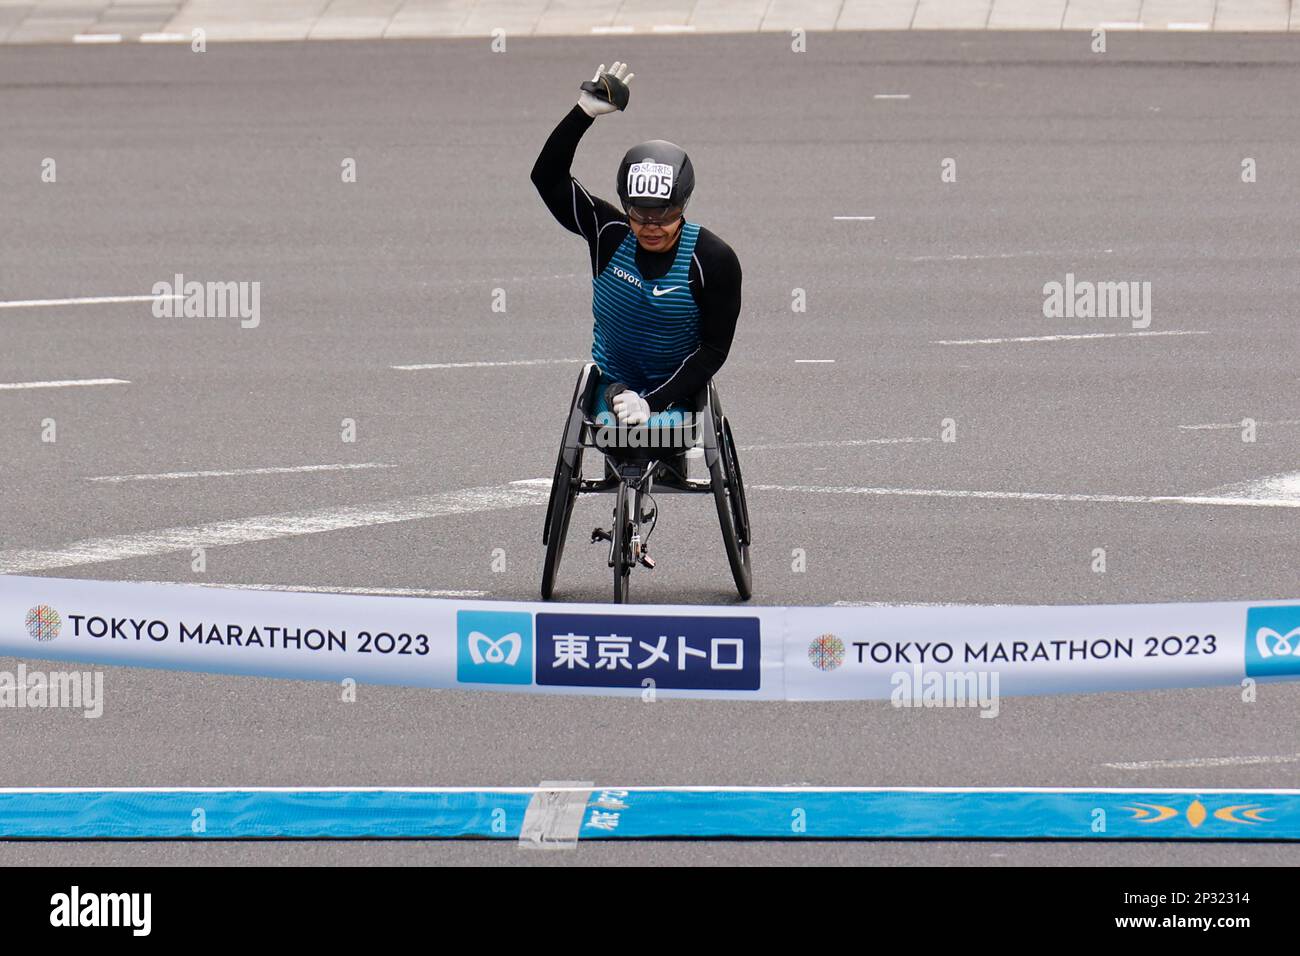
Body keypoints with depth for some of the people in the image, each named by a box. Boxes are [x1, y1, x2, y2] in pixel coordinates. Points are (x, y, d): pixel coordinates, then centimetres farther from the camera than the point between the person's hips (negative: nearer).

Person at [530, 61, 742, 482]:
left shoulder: (713, 260, -18)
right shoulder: (608, 233, -13)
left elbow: (713, 349, -17)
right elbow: (547, 177, -16)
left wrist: (652, 402, -26)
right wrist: (584, 113, -28)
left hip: (676, 389, -1)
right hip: (614, 381, 1)